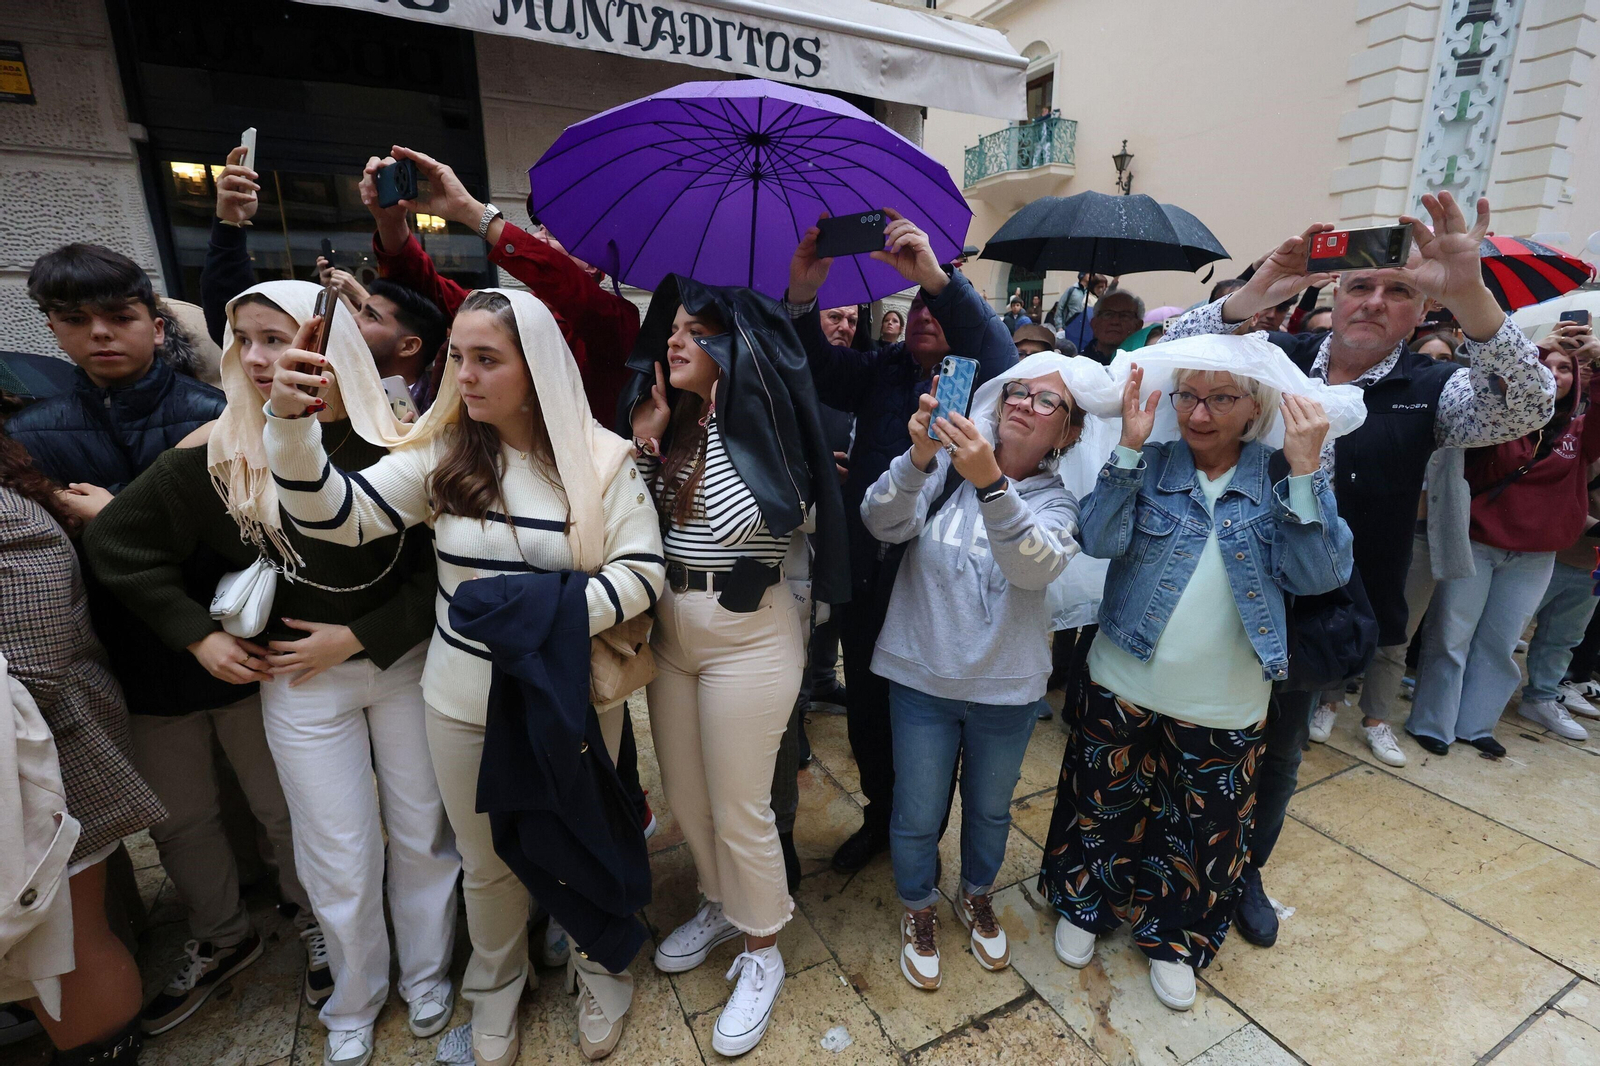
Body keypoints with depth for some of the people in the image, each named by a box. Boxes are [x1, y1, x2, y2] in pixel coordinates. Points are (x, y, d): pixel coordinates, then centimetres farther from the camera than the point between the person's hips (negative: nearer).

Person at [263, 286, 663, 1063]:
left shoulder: (601, 459, -11)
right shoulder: (441, 453, -5)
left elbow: (642, 570, -14)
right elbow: (336, 514, -12)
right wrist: (291, 423, -27)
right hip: (466, 702, 2)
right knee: (487, 860, 20)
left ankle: (598, 970, 48)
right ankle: (496, 987, 50)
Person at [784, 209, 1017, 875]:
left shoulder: (975, 381, -2)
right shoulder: (883, 372, 8)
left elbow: (999, 354, -24)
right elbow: (821, 370, -7)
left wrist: (938, 278, -36)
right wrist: (802, 296, -24)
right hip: (867, 580, 4)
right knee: (866, 713, 18)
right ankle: (880, 818, 44)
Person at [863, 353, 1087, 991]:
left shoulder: (1057, 501, -7)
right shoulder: (944, 467, -7)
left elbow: (1038, 565, -29)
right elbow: (883, 523, -23)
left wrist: (990, 483, -45)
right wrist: (919, 457, -41)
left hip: (1007, 688, 1)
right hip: (922, 676, -1)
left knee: (990, 808, 23)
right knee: (916, 816, 13)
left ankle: (978, 899, 54)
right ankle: (919, 912, 44)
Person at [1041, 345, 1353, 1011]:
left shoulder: (1280, 478, -2)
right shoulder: (1150, 464, -4)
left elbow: (1320, 575, -13)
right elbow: (1101, 541, -18)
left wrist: (1305, 470, -20)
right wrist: (1129, 447, -24)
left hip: (1225, 705, 1)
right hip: (1125, 686, 0)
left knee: (1206, 829, 16)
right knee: (1103, 804, 15)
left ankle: (1174, 939, 43)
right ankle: (1082, 905, 42)